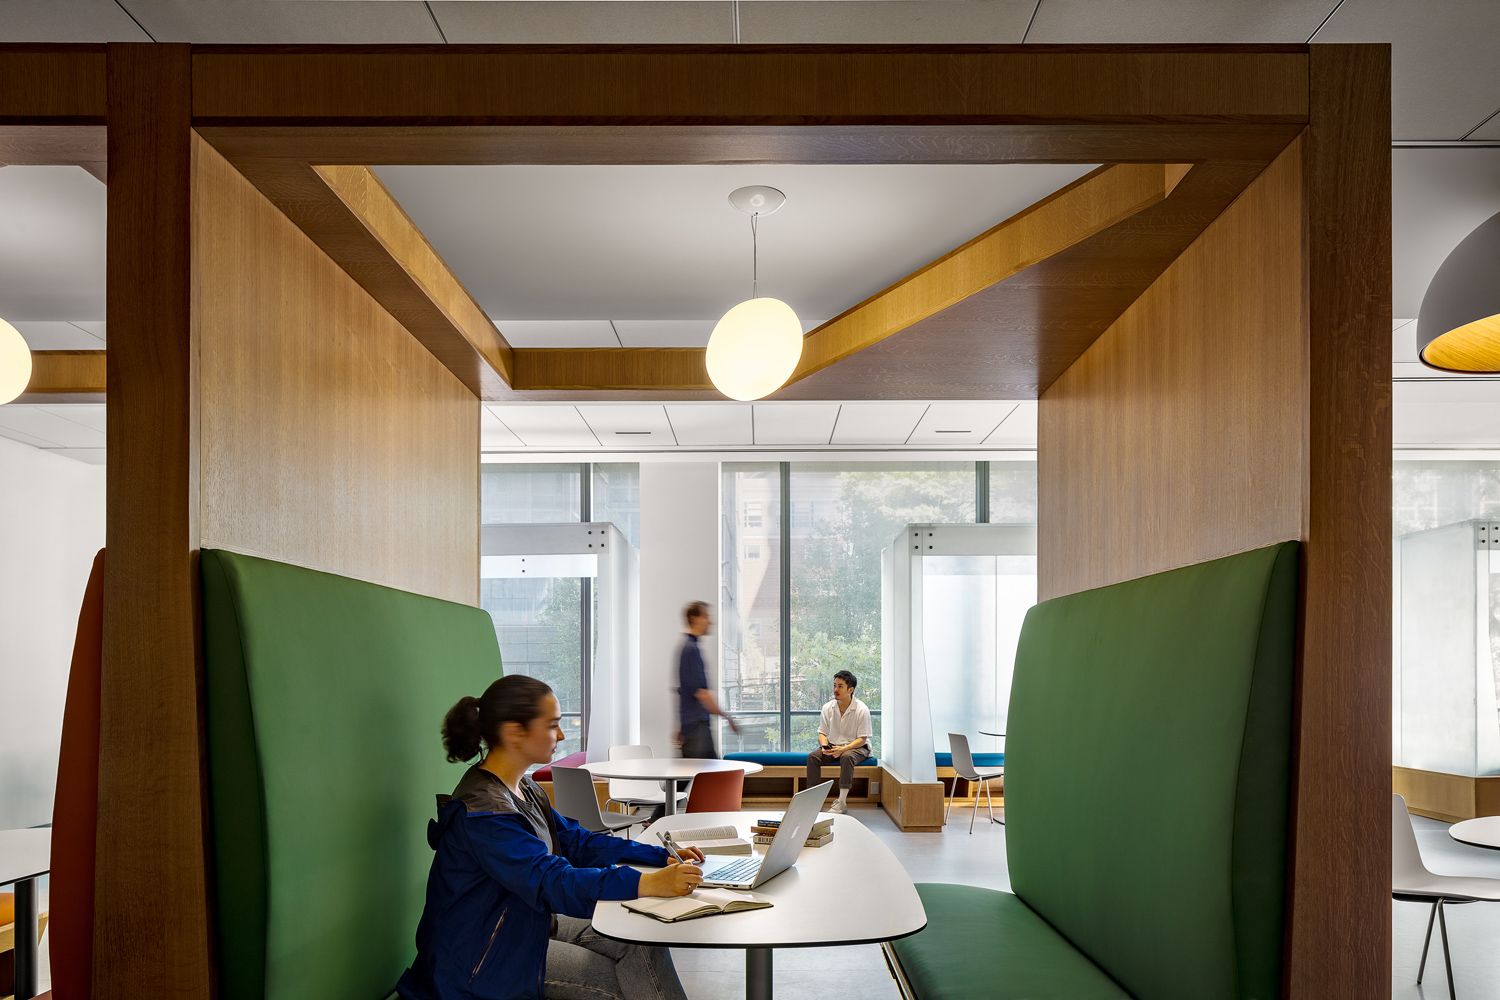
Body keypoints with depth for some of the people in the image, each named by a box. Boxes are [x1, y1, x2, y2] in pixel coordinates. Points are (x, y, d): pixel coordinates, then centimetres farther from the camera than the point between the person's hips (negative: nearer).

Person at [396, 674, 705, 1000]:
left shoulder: (524, 790, 4)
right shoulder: (481, 811, -26)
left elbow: (576, 841, 9)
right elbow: (554, 882, -35)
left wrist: (661, 857, -2)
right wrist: (649, 884, -43)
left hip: (528, 922, 9)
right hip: (484, 955, -9)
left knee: (643, 943, -4)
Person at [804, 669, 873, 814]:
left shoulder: (861, 709, -13)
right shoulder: (828, 708, 1)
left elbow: (862, 739, -14)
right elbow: (822, 733, 6)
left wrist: (843, 749, -29)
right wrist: (824, 746, -17)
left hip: (857, 747, -4)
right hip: (833, 746, 5)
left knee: (846, 757, -38)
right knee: (812, 757, -22)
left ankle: (842, 802, -34)